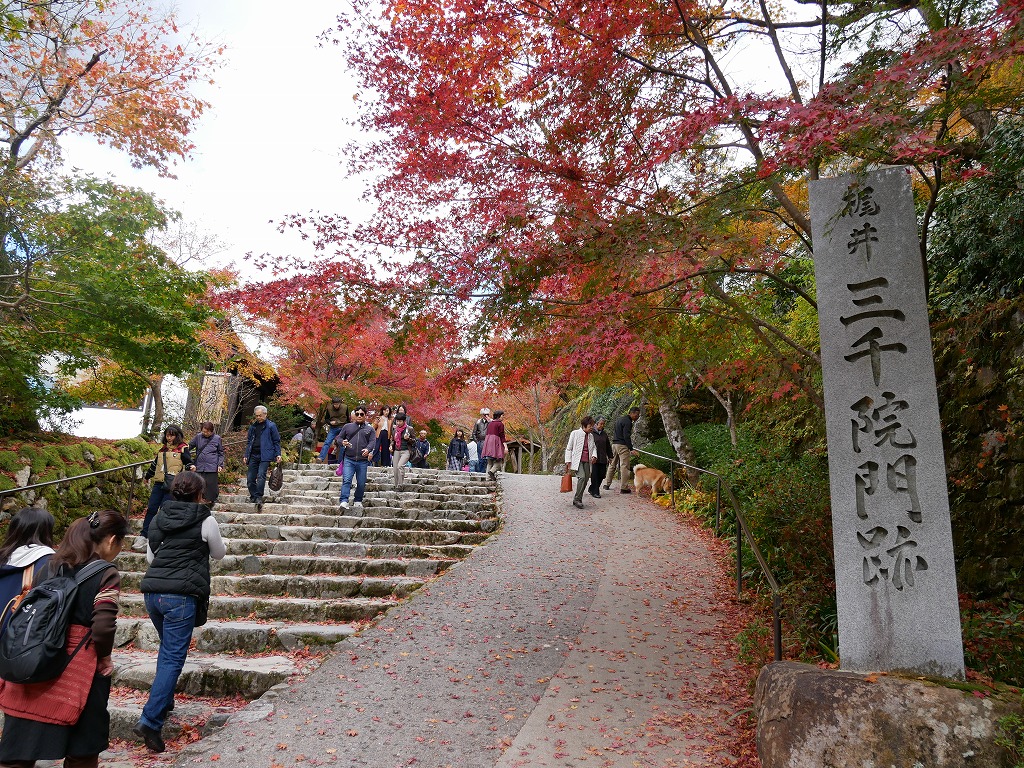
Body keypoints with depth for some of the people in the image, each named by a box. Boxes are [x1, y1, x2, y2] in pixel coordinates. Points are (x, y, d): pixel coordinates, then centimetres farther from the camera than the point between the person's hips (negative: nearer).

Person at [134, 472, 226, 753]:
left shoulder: (160, 517, 11)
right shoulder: (205, 520, -4)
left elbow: (150, 557, 20)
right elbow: (219, 554, 12)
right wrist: (215, 541, 30)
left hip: (152, 592, 6)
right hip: (182, 595, -6)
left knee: (167, 649, 26)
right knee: (173, 658, -4)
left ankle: (163, 701, 36)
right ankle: (150, 720, -13)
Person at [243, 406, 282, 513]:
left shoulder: (271, 426, 1)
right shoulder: (253, 426, 17)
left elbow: (276, 441, 3)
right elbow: (248, 442, 23)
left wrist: (278, 455, -4)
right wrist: (246, 455, 17)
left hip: (265, 456, -6)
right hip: (253, 455, 6)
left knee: (261, 475, -19)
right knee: (250, 478, 3)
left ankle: (259, 498, -19)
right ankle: (253, 497, 12)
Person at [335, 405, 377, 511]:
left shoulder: (369, 429, 13)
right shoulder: (347, 427, 15)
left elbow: (373, 441, 2)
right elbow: (339, 437, 17)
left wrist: (368, 449, -20)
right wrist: (342, 442, -7)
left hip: (363, 461, 1)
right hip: (349, 459, -1)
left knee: (361, 483, 5)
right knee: (346, 480, -15)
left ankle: (358, 501, 22)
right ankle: (344, 501, -19)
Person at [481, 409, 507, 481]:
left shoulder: (490, 423, 16)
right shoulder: (500, 424, -5)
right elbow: (502, 435, -11)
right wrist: (505, 446, -13)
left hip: (488, 441, 7)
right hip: (496, 441, -7)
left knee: (490, 461, 7)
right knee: (499, 460, -2)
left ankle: (488, 477, 2)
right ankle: (492, 471, -24)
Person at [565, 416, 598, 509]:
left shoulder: (591, 436, 15)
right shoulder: (575, 433, 0)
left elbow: (594, 447, 21)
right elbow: (569, 448, 2)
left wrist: (594, 456, -2)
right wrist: (568, 461, -5)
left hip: (587, 461, 6)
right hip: (577, 460, -6)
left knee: (586, 479, 1)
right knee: (582, 477, -22)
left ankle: (577, 499, 14)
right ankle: (577, 499, -15)